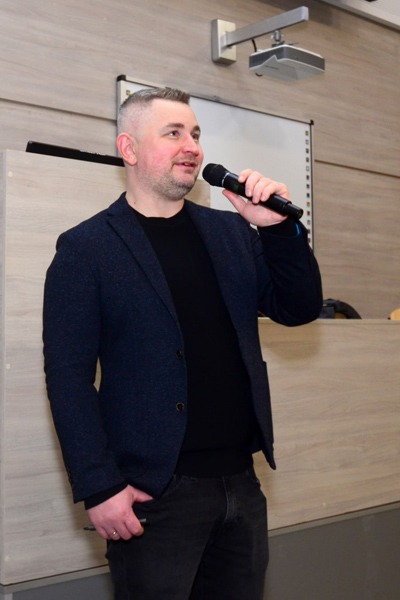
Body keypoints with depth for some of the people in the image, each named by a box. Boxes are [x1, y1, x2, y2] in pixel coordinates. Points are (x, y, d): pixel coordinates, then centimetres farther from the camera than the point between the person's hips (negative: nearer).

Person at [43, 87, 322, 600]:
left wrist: (277, 227, -8)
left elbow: (300, 308, 8)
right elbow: (68, 374, -9)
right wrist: (99, 488, -16)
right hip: (154, 494, -5)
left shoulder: (232, 231, 10)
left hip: (241, 481, 5)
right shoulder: (85, 248, -5)